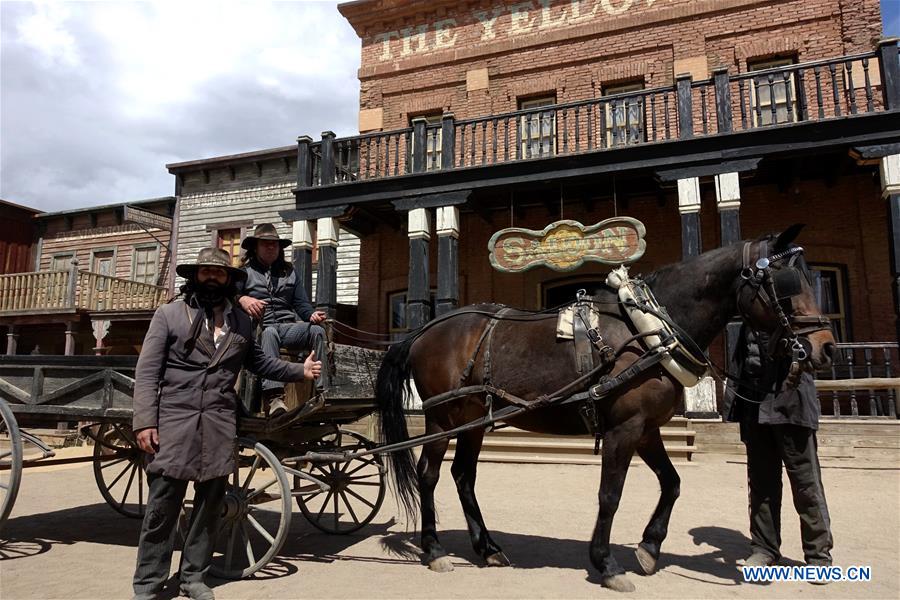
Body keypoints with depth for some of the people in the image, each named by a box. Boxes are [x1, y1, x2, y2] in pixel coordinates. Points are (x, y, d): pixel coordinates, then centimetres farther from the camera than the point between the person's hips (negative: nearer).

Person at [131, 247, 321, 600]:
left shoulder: (242, 323, 11)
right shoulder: (168, 314, 2)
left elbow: (258, 363, 23)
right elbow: (147, 372, -3)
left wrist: (300, 371, 14)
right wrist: (144, 421, -11)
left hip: (220, 424, 3)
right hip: (174, 419, -3)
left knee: (210, 504, 10)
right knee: (162, 505, 2)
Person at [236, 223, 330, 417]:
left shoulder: (289, 271, 24)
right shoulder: (245, 271, 13)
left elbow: (301, 304, 16)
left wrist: (312, 314, -6)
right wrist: (242, 300, -25)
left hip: (288, 326, 3)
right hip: (258, 328, -3)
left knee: (317, 331, -25)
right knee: (270, 332, -38)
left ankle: (320, 394, -31)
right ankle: (273, 397, -48)